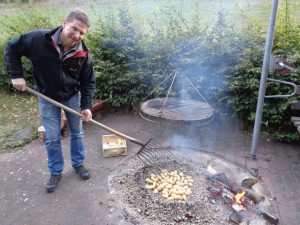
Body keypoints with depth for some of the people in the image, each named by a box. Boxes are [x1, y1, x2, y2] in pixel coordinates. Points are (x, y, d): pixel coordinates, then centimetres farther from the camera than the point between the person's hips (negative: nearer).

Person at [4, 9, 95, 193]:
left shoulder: (83, 54, -21)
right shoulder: (38, 39, -25)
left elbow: (88, 81, -10)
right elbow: (12, 49, -8)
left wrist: (86, 105, -18)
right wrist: (17, 75, -15)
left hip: (72, 97, 1)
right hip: (47, 98, -1)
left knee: (77, 133, 12)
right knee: (52, 138, 6)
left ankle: (78, 164, 35)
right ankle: (56, 172, 26)